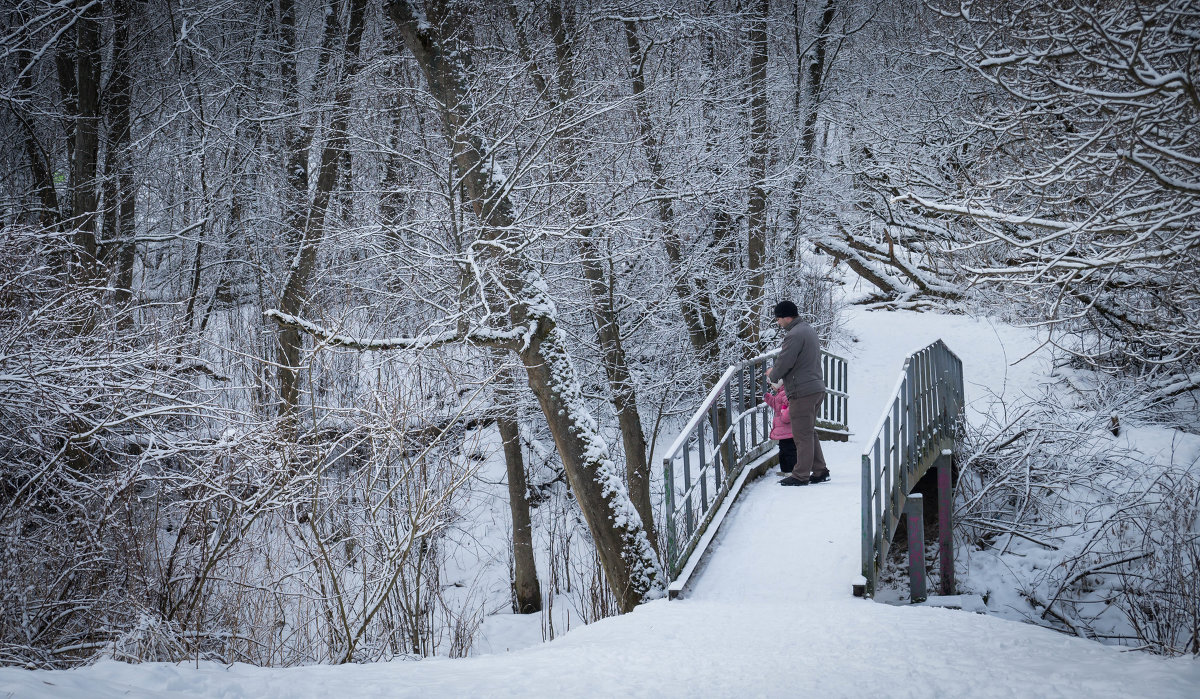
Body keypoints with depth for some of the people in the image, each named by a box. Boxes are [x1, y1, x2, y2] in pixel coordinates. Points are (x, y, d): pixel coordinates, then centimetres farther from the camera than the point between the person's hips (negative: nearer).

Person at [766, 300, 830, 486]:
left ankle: (801, 476, 0)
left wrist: (772, 375, 3)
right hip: (816, 389, 10)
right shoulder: (809, 330, 16)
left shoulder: (794, 335, -17)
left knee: (802, 435, -4)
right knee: (809, 433, 17)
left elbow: (784, 362, -18)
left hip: (802, 392, -10)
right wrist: (779, 374, 17)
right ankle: (820, 471, 19)